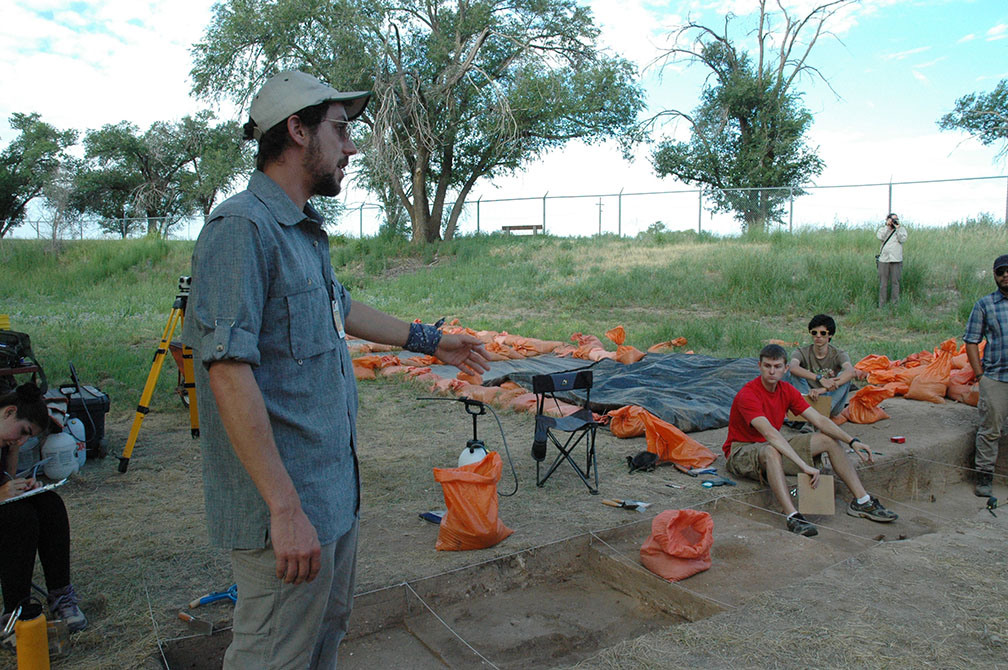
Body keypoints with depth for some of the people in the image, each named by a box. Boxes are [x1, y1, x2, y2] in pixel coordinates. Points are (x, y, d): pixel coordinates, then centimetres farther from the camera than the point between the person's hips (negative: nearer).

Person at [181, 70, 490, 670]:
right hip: (287, 507, -10)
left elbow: (339, 308, 28)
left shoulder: (304, 231, 13)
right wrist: (285, 508, -28)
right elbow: (229, 370, -26)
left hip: (335, 491, 10)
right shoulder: (243, 227, -19)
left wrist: (432, 341, 34)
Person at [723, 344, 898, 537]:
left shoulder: (787, 390, 0)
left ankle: (862, 501, 0)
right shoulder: (748, 395, -25)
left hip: (776, 448, 8)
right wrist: (804, 466, -43)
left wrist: (852, 441, -16)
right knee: (771, 451, -43)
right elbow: (770, 434, -36)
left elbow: (819, 420, -3)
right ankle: (793, 517, -47)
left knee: (830, 440, -1)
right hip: (742, 452, -8)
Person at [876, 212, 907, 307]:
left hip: (896, 260, 0)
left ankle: (894, 304, 9)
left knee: (895, 282, 2)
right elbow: (880, 236, -9)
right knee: (883, 283, 4)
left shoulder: (901, 229, 9)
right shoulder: (883, 228, 11)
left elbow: (903, 239, -8)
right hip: (883, 259, 1)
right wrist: (887, 225, -7)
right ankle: (881, 305, 9)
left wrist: (898, 227, -8)